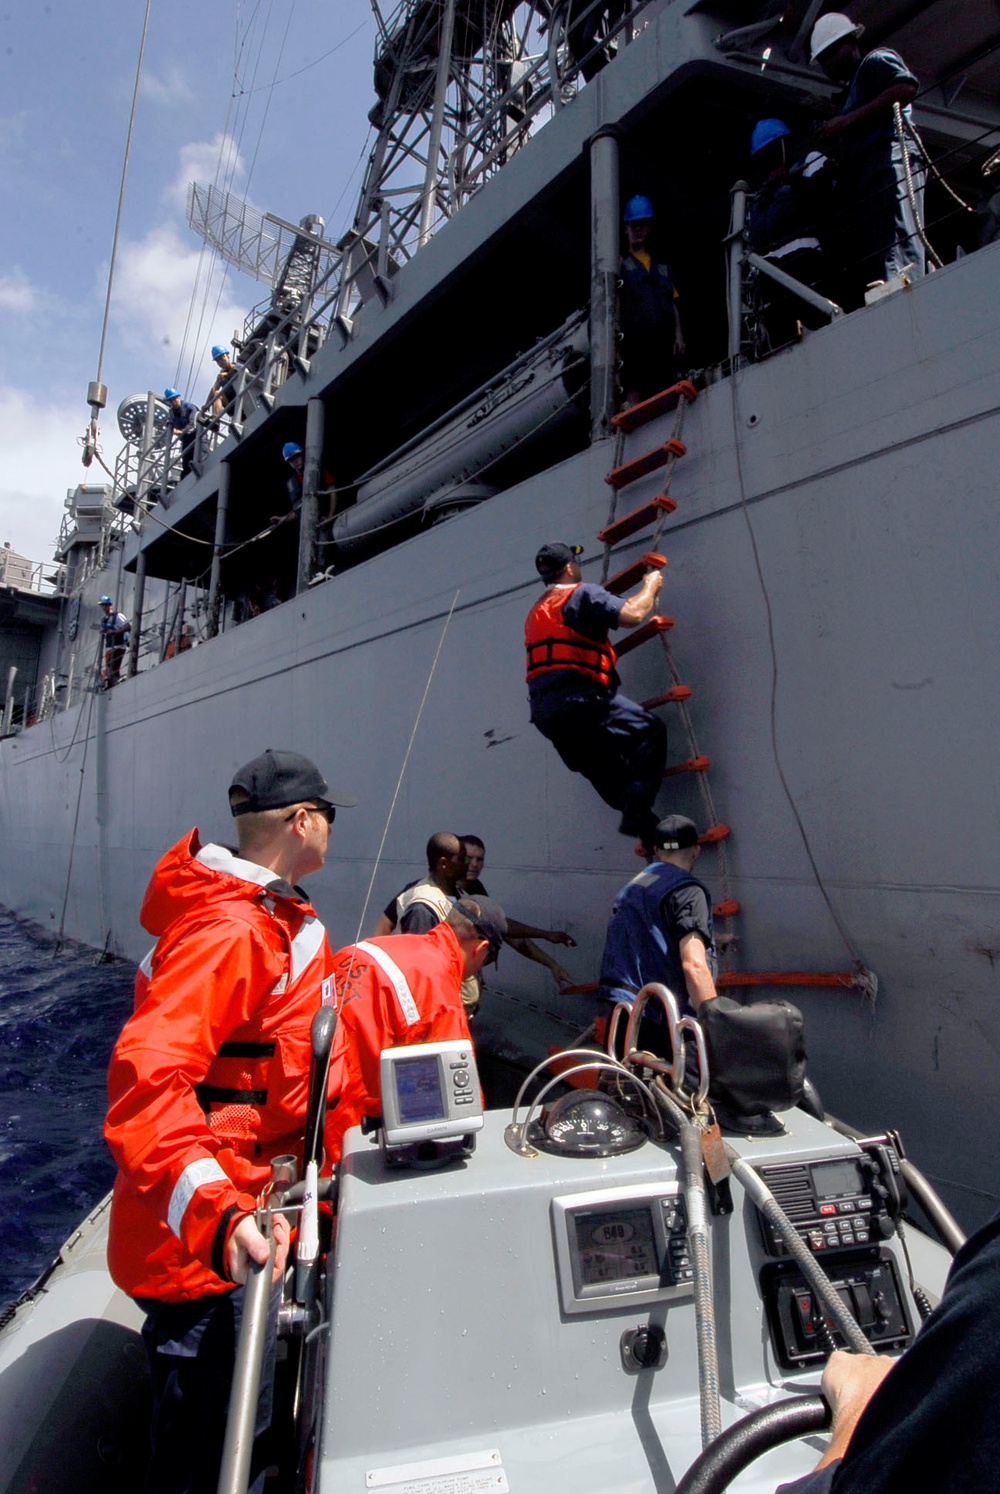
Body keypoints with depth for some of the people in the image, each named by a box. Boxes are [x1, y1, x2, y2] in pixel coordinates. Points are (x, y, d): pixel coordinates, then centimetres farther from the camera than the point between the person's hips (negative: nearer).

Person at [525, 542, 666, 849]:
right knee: (649, 731, -3)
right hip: (579, 699, -8)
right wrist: (651, 586, 8)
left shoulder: (535, 613, 26)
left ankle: (642, 823, 9)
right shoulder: (582, 593, 0)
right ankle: (637, 813, -13)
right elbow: (632, 615, -10)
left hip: (543, 711, 9)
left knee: (603, 767, 16)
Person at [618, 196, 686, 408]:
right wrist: (617, 331, -11)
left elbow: (673, 303, 22)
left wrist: (679, 335, 7)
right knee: (635, 391, -17)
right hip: (635, 335, -4)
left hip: (664, 337, 4)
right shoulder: (620, 262, 18)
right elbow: (614, 300, 5)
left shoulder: (662, 266, 29)